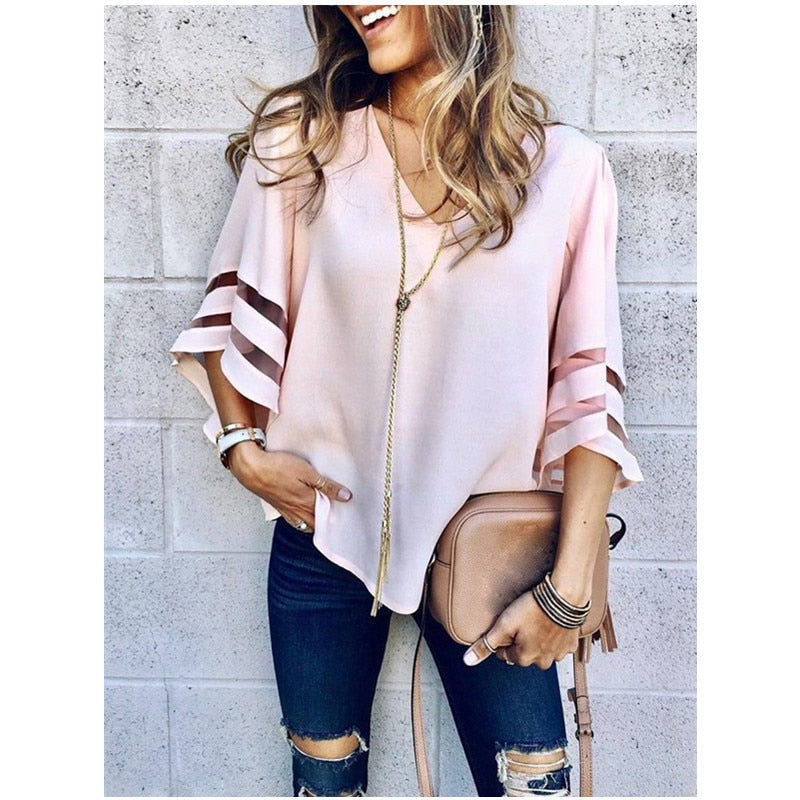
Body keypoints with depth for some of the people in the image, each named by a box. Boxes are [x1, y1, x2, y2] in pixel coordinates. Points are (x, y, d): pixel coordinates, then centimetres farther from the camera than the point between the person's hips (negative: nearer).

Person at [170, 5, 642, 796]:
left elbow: (589, 388, -5)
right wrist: (242, 447, -4)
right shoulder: (303, 139, -1)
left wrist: (568, 584, -9)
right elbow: (232, 307, 9)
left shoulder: (566, 167, -5)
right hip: (325, 529, 1)